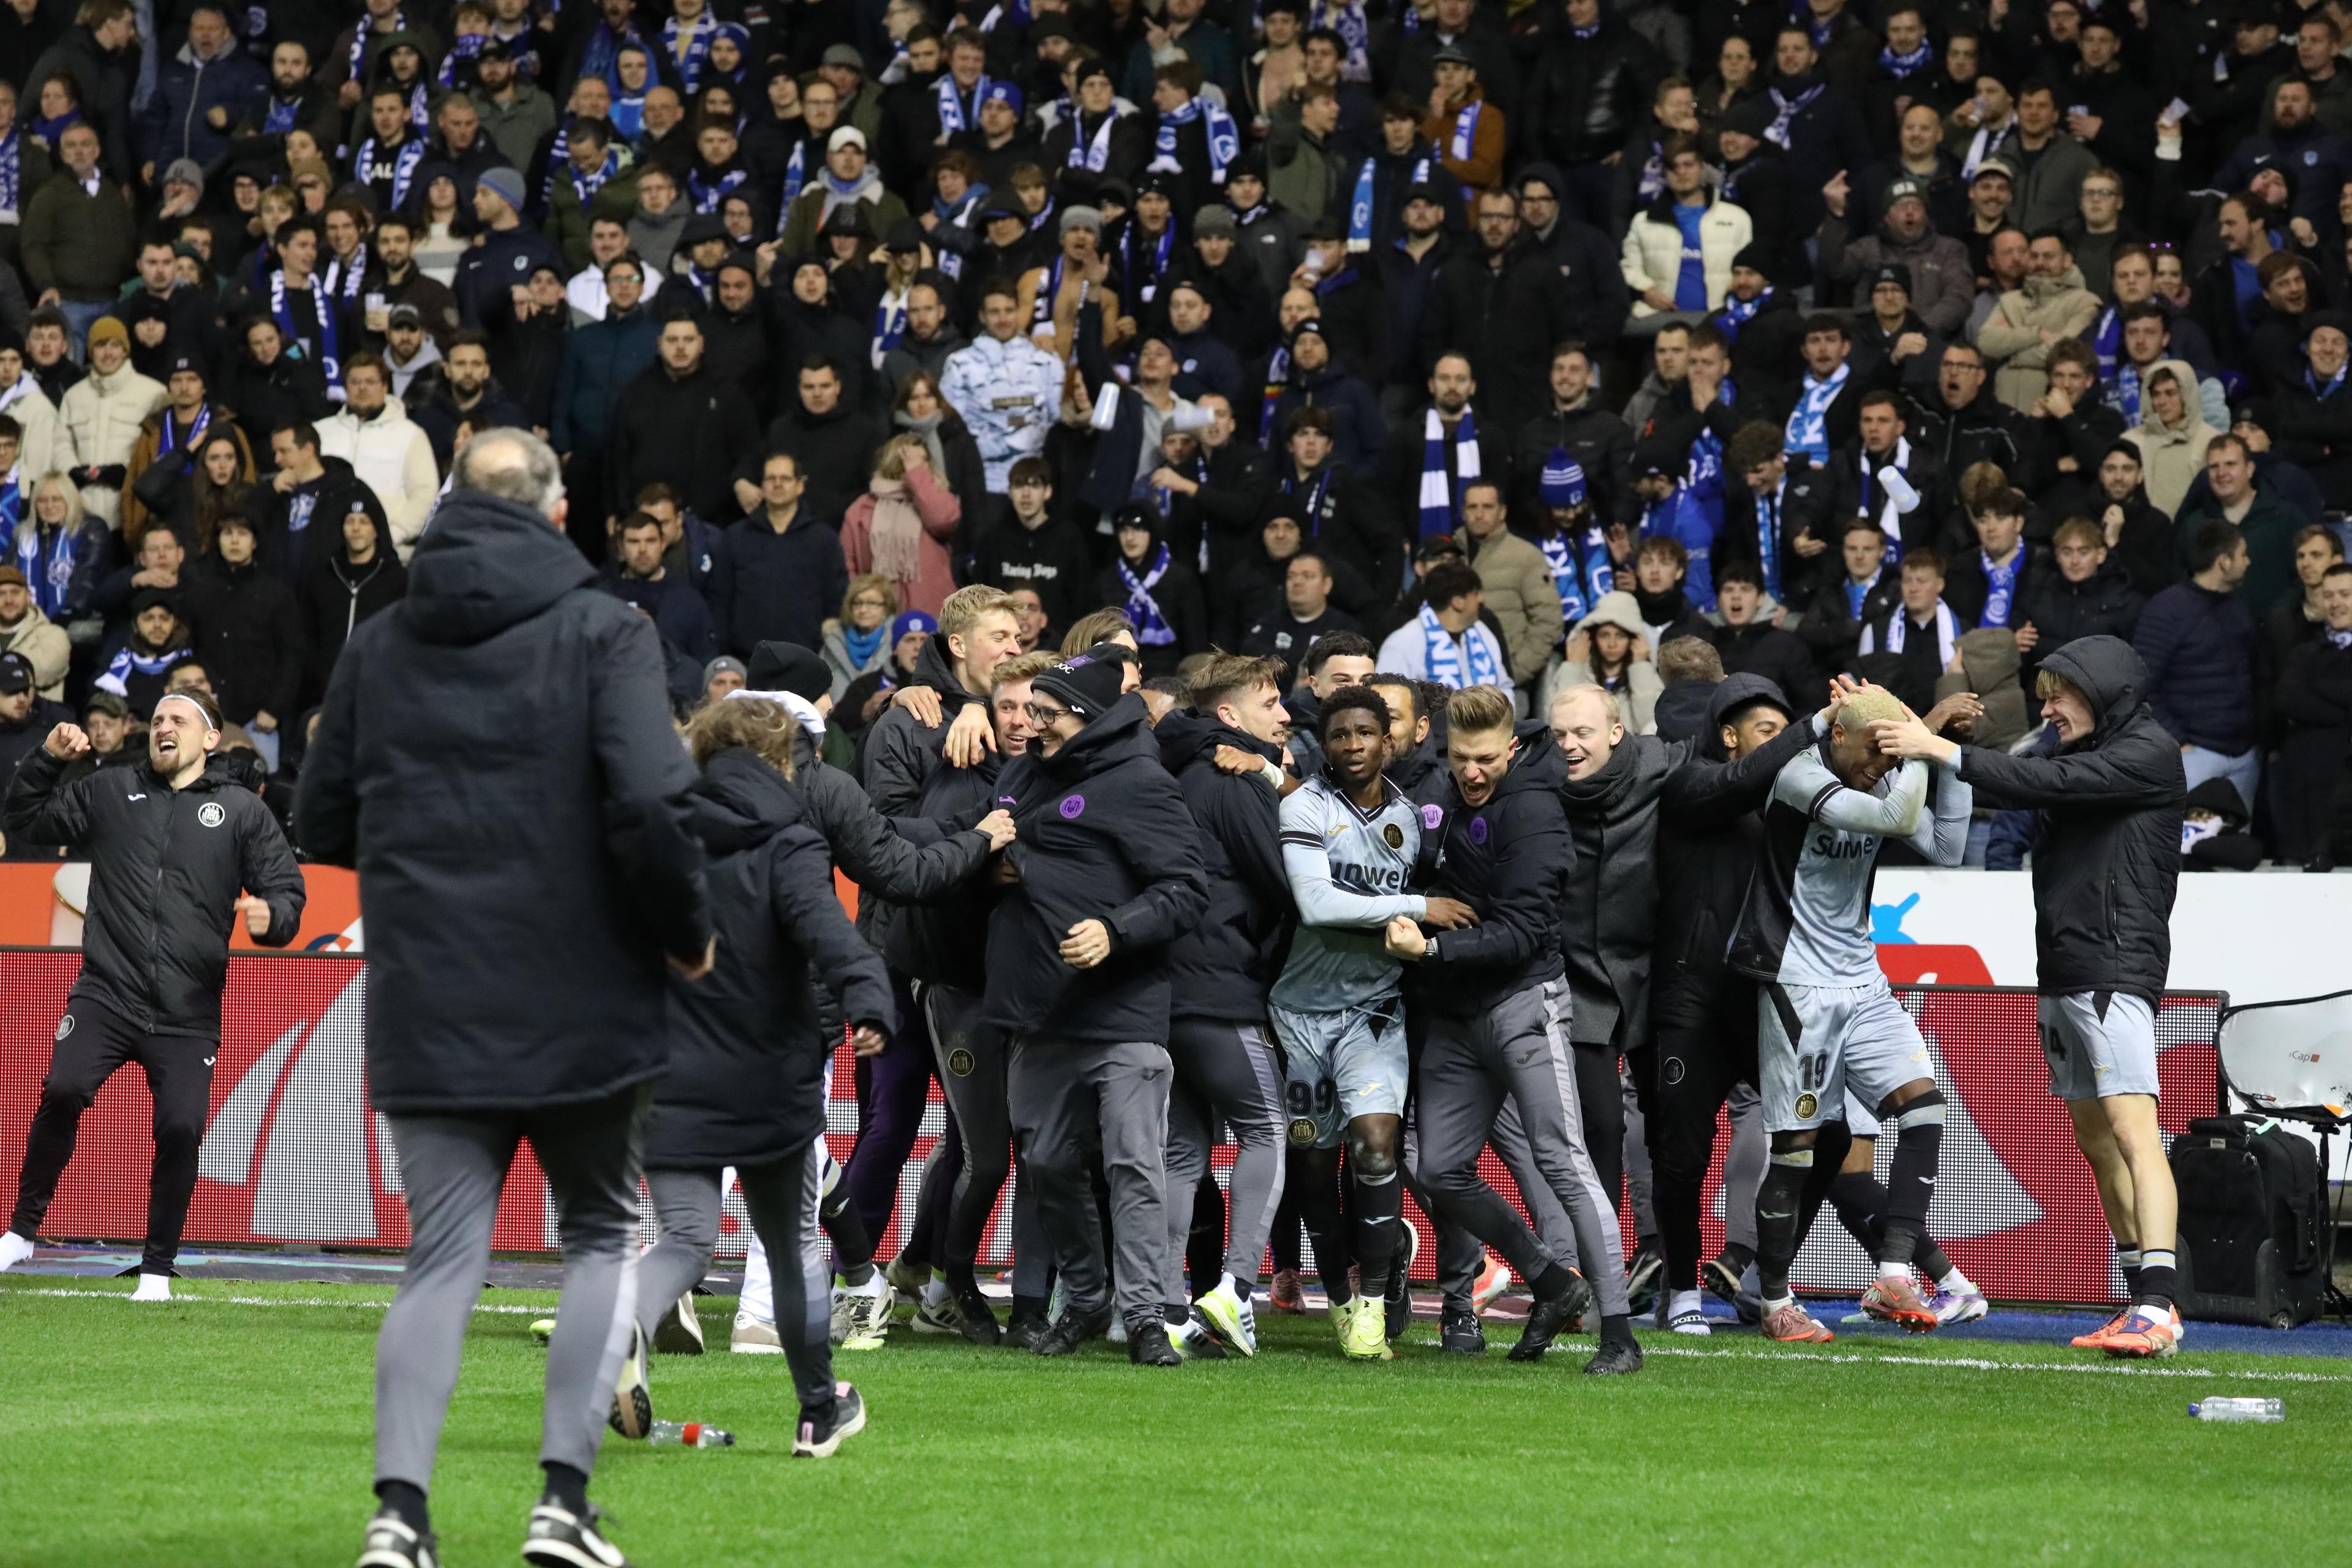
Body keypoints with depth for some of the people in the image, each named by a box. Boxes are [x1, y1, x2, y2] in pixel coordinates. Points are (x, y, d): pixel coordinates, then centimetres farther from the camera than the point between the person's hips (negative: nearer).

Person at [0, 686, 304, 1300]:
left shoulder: (242, 811, 10)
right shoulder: (108, 794, 15)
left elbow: (287, 888, 8)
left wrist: (271, 916, -15)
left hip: (188, 1013, 0)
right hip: (105, 995, 1)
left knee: (181, 1129, -10)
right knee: (62, 1091, -20)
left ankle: (157, 1269, 7)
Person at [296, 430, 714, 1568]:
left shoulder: (379, 644, 8)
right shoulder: (603, 631, -5)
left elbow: (321, 823, 13)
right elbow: (651, 802, -18)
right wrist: (687, 932, -3)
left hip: (426, 1006, 3)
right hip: (579, 999, -3)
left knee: (443, 1254, 4)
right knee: (601, 1232, 14)